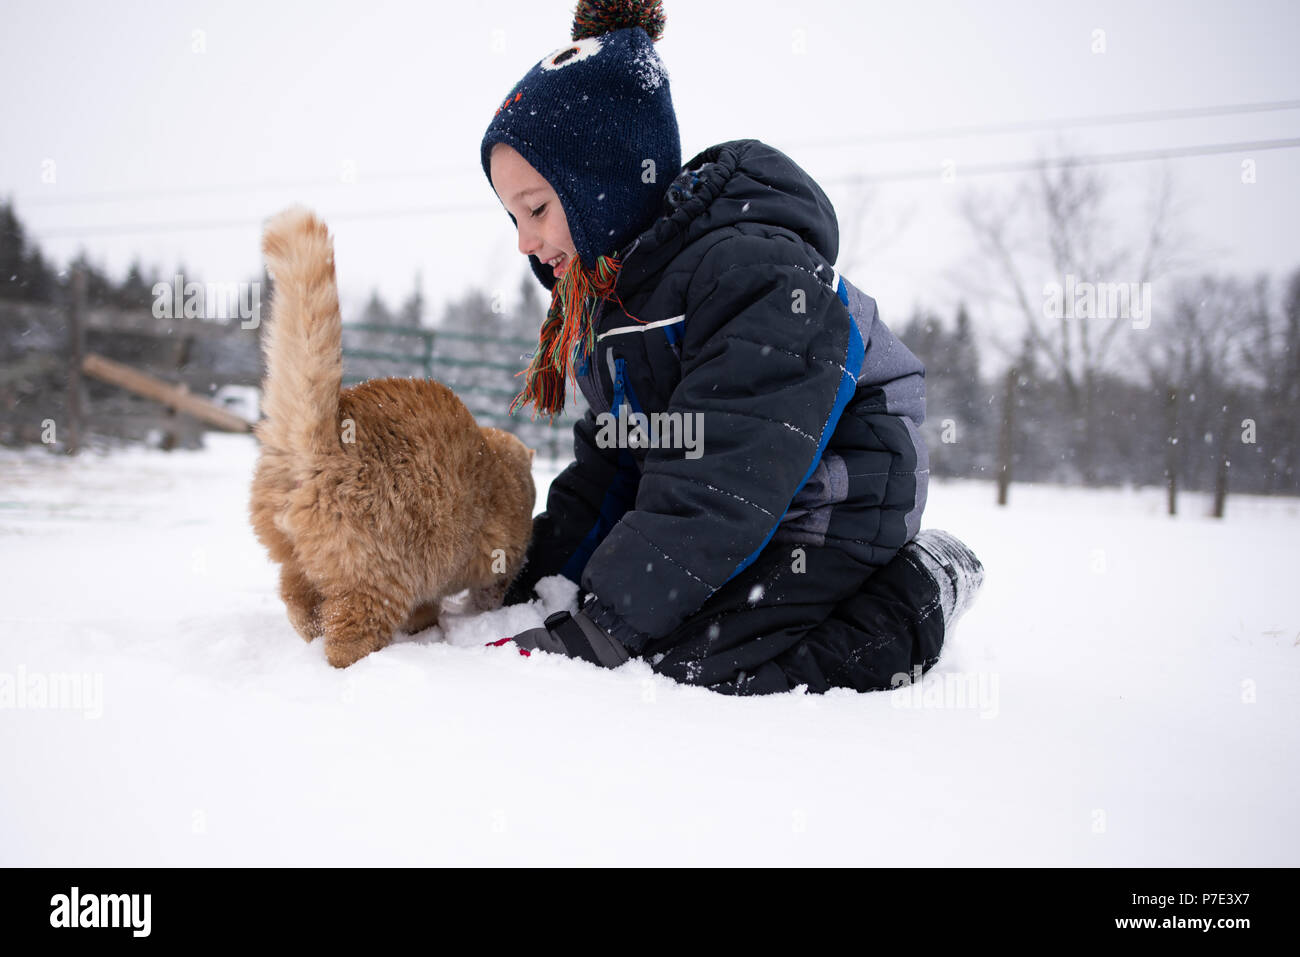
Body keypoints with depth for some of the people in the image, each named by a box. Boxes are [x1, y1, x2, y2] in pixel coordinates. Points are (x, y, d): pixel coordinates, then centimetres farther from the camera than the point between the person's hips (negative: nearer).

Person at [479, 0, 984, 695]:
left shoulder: (762, 276, -26)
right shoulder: (612, 281, 4)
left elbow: (715, 489, -31)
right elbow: (609, 462, 8)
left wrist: (591, 637, -32)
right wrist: (533, 582, -2)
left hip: (824, 515, -9)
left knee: (681, 668, -24)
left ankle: (913, 596, -3)